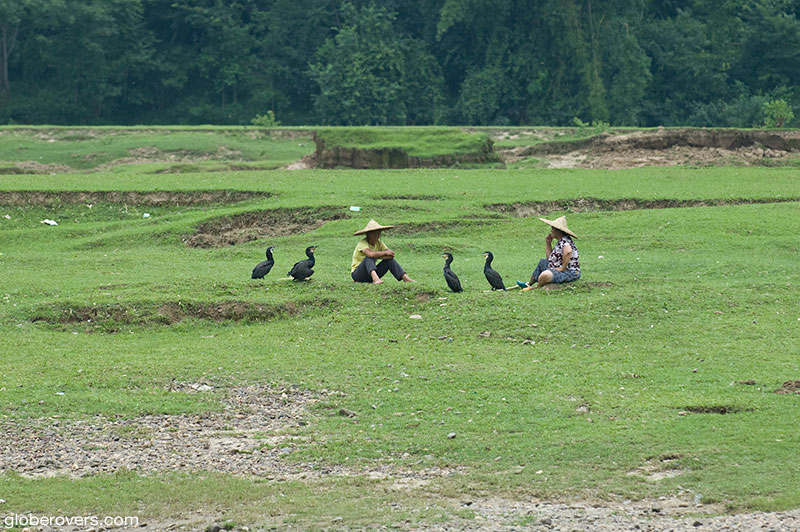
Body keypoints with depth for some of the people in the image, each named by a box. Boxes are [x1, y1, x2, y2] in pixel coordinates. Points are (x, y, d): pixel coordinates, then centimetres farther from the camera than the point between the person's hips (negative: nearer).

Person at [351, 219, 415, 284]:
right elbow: (370, 254, -39)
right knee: (370, 257, -32)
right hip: (357, 274, -6)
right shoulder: (363, 243, -19)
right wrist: (385, 253, -25)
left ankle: (405, 278, -20)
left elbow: (391, 255, -11)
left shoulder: (379, 243, 0)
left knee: (390, 260, -9)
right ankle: (375, 278, -56)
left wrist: (377, 256, -25)